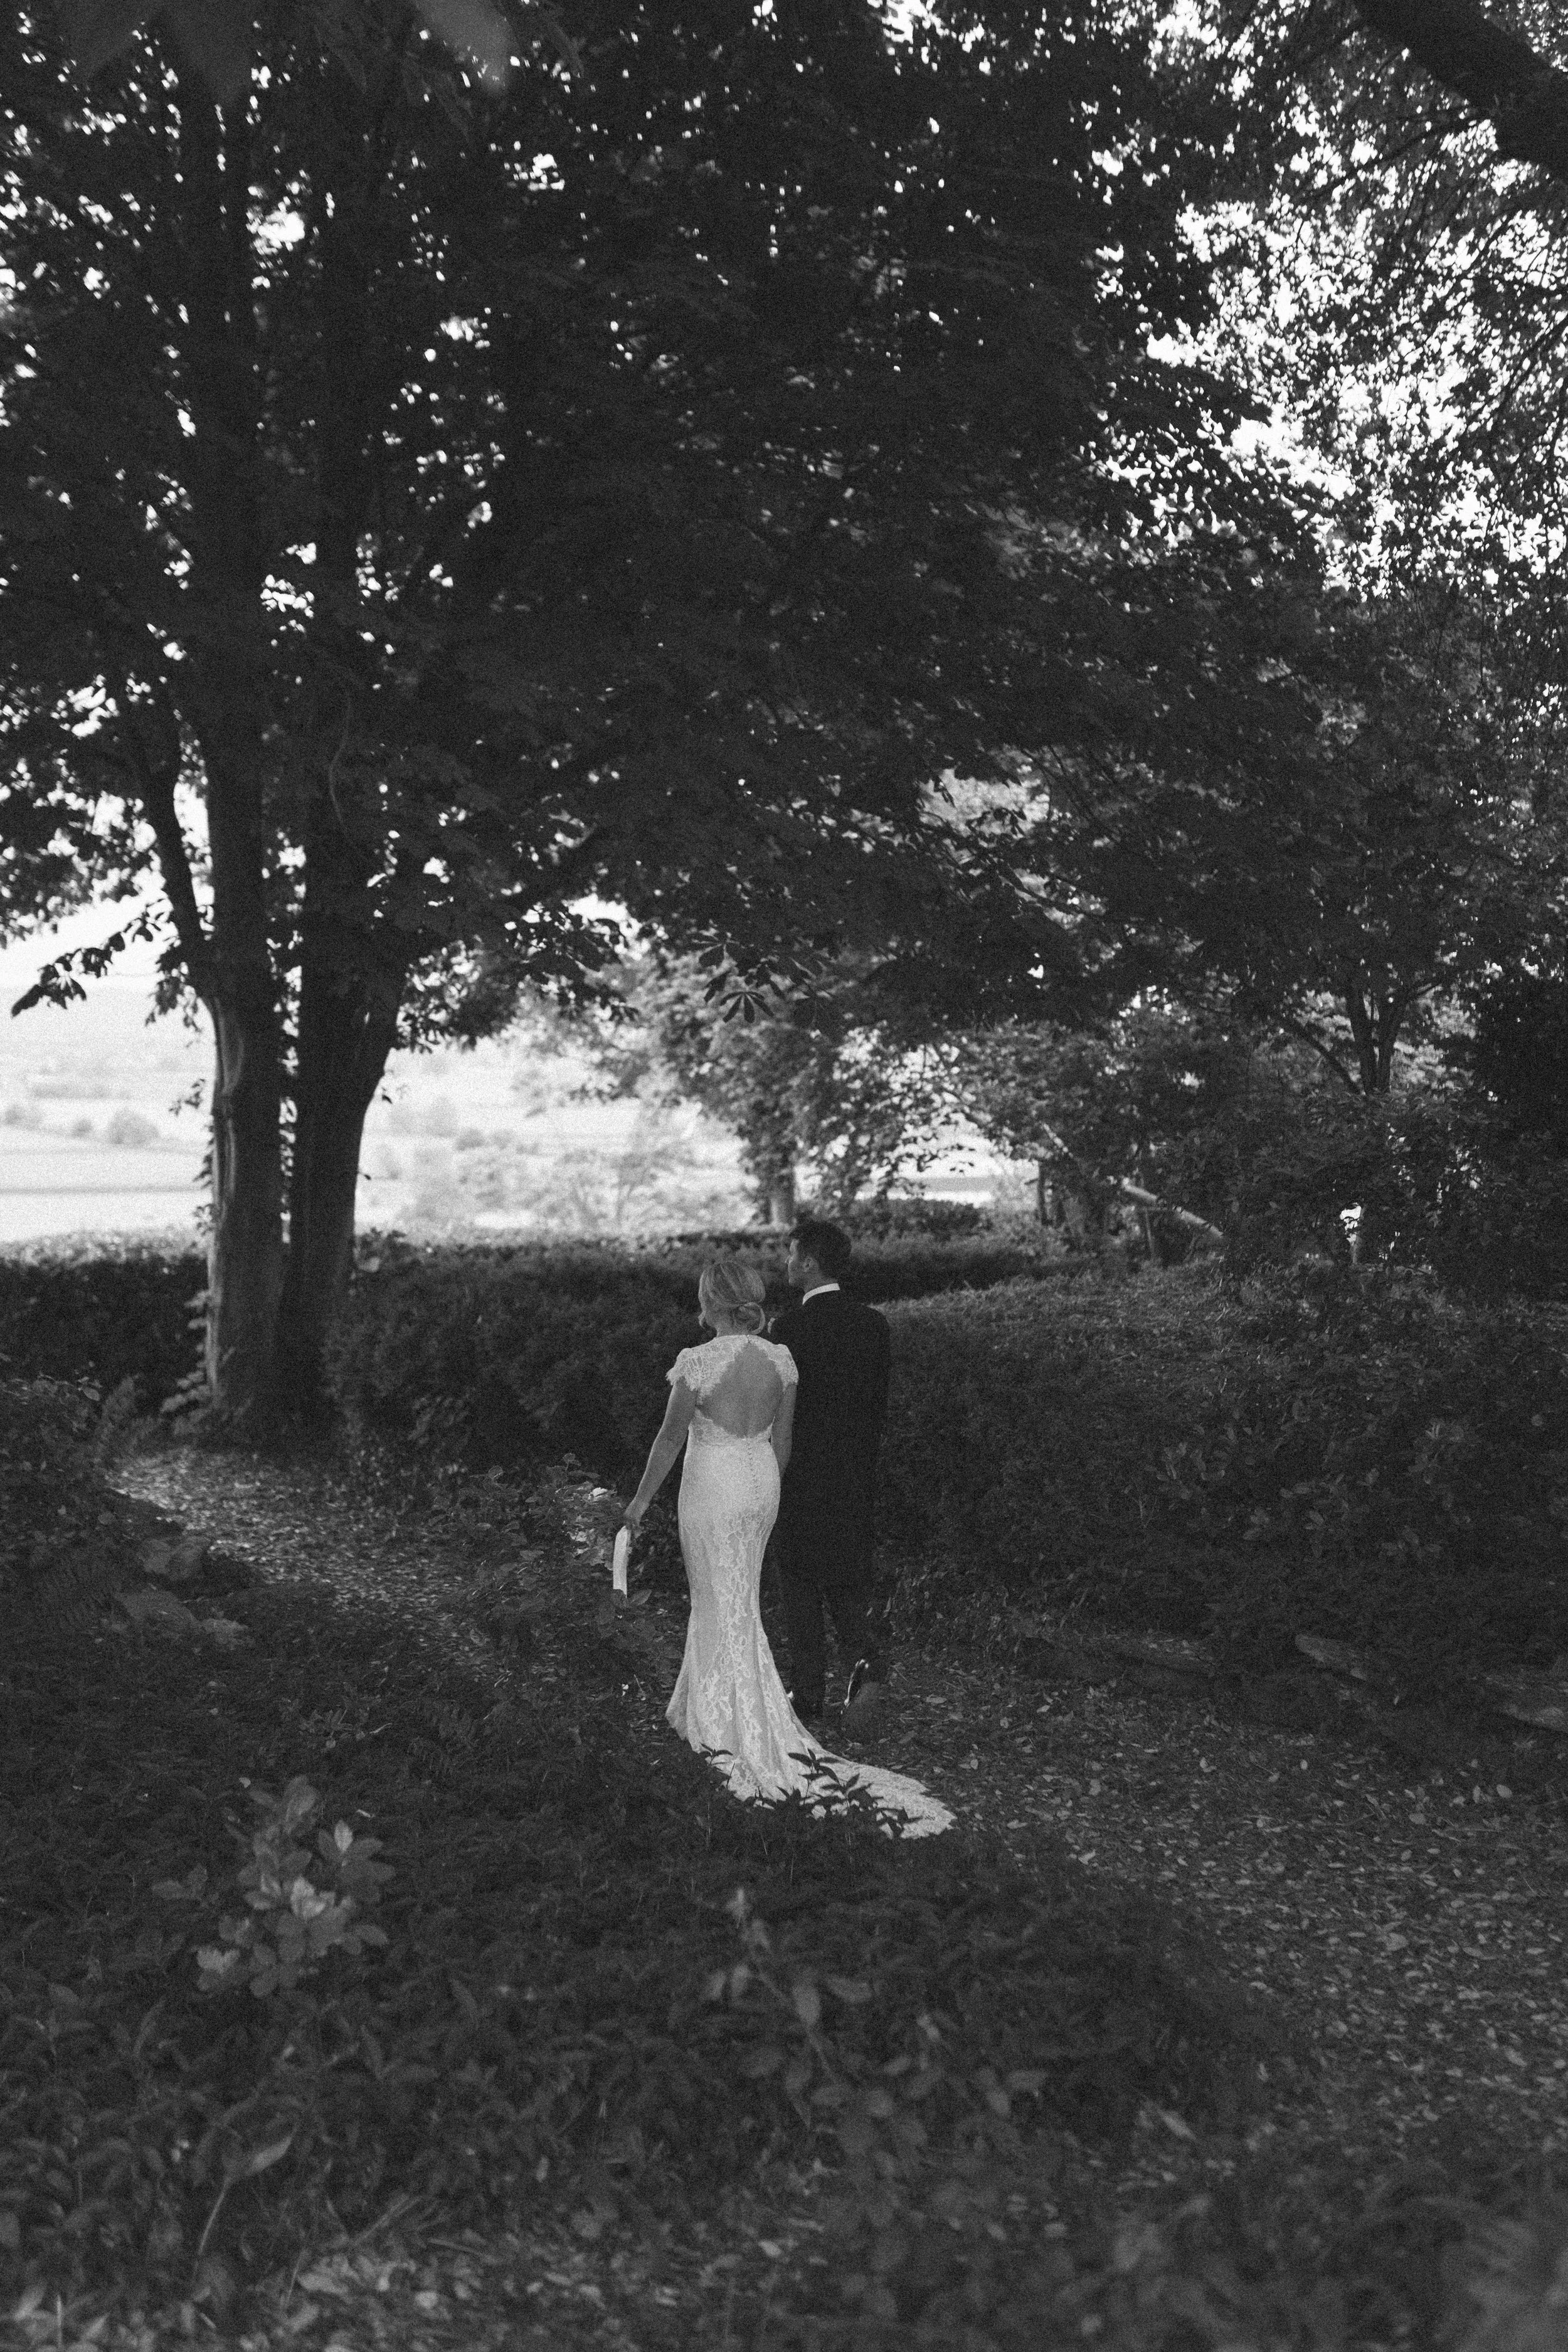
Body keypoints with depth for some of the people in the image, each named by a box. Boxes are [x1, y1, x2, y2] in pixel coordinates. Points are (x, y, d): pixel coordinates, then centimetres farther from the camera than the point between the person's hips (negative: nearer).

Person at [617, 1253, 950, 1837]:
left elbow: (670, 1438, -12)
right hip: (762, 1483, 6)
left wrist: (641, 1500, 1)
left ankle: (744, 1732, 16)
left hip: (712, 1488, -6)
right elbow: (783, 1439, 5)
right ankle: (706, 1708, 36)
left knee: (725, 1611, 8)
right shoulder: (780, 1359, -4)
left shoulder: (698, 1362, -20)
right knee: (732, 1599, 21)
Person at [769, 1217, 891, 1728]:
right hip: (857, 1476, 5)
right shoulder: (874, 1323, 0)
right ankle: (868, 1660, -4)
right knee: (848, 1581, 18)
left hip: (802, 1477, -5)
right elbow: (879, 1404, 5)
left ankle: (809, 1695, 18)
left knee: (801, 1589, 9)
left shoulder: (790, 1328, -17)